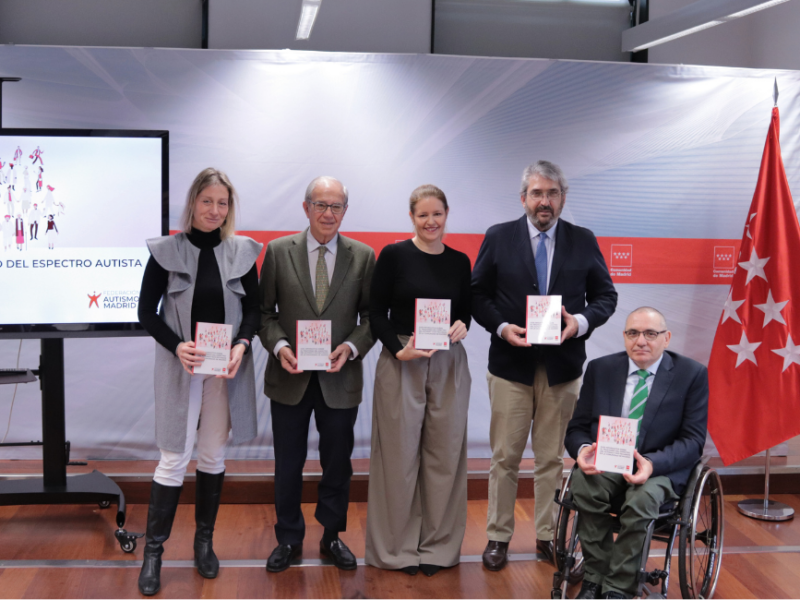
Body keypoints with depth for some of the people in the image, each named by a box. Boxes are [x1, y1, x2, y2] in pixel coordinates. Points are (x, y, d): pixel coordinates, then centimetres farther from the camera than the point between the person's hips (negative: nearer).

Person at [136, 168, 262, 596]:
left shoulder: (242, 251, 2)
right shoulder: (166, 250, -4)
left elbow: (254, 308, 6)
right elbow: (146, 311, -2)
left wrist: (242, 344, -13)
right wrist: (177, 346, -18)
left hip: (226, 368, 2)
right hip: (180, 367, -2)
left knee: (213, 455, 11)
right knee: (174, 458, -2)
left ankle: (204, 541, 26)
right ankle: (153, 551, 11)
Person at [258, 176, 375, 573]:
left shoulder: (363, 256, 0)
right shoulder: (278, 251, 0)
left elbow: (371, 314, 3)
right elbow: (265, 310, 3)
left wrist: (352, 347, -14)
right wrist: (278, 345, -14)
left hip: (340, 379, 0)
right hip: (290, 377, 0)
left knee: (337, 463, 12)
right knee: (288, 464, 10)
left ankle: (332, 537, 29)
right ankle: (289, 540, 26)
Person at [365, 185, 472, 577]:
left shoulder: (459, 262, 8)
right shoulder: (394, 255, -2)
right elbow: (376, 314, -2)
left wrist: (461, 326, -7)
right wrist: (400, 350, -15)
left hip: (449, 365, 3)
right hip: (401, 364, -3)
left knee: (444, 455, 7)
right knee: (400, 455, 1)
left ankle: (438, 544, 20)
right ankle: (397, 546, 16)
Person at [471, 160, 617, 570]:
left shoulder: (584, 241, 4)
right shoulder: (498, 238, 1)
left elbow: (605, 296, 7)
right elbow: (477, 294, 2)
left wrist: (581, 321, -13)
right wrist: (501, 327, -14)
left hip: (563, 365, 1)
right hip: (511, 363, -1)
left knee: (552, 457, 10)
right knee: (504, 456, 6)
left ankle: (547, 536, 23)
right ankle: (498, 536, 18)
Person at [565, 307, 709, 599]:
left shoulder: (692, 374, -1)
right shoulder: (600, 369, 7)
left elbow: (693, 440, -5)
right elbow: (577, 427, 8)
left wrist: (652, 464, -25)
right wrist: (583, 450, -18)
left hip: (660, 469, -2)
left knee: (642, 498, -35)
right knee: (583, 484, -31)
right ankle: (595, 576, -15)